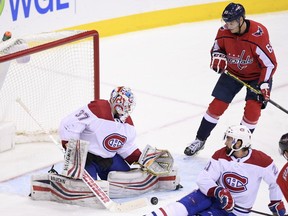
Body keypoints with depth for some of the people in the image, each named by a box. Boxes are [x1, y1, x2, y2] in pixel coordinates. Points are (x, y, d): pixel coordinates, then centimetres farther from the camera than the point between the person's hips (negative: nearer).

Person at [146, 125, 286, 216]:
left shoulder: (261, 161, -17)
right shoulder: (221, 156, -8)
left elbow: (275, 181, -1)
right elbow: (203, 179, -10)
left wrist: (277, 203, 7)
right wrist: (219, 192, -27)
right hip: (216, 195, 3)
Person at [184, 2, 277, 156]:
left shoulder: (258, 34, -32)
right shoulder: (224, 32, -17)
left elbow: (270, 63, -26)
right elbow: (216, 48, 5)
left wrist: (264, 85, -29)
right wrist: (217, 57, -16)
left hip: (257, 74, -4)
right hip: (233, 72, 4)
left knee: (253, 109, -15)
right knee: (217, 106, 0)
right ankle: (200, 140, 15)